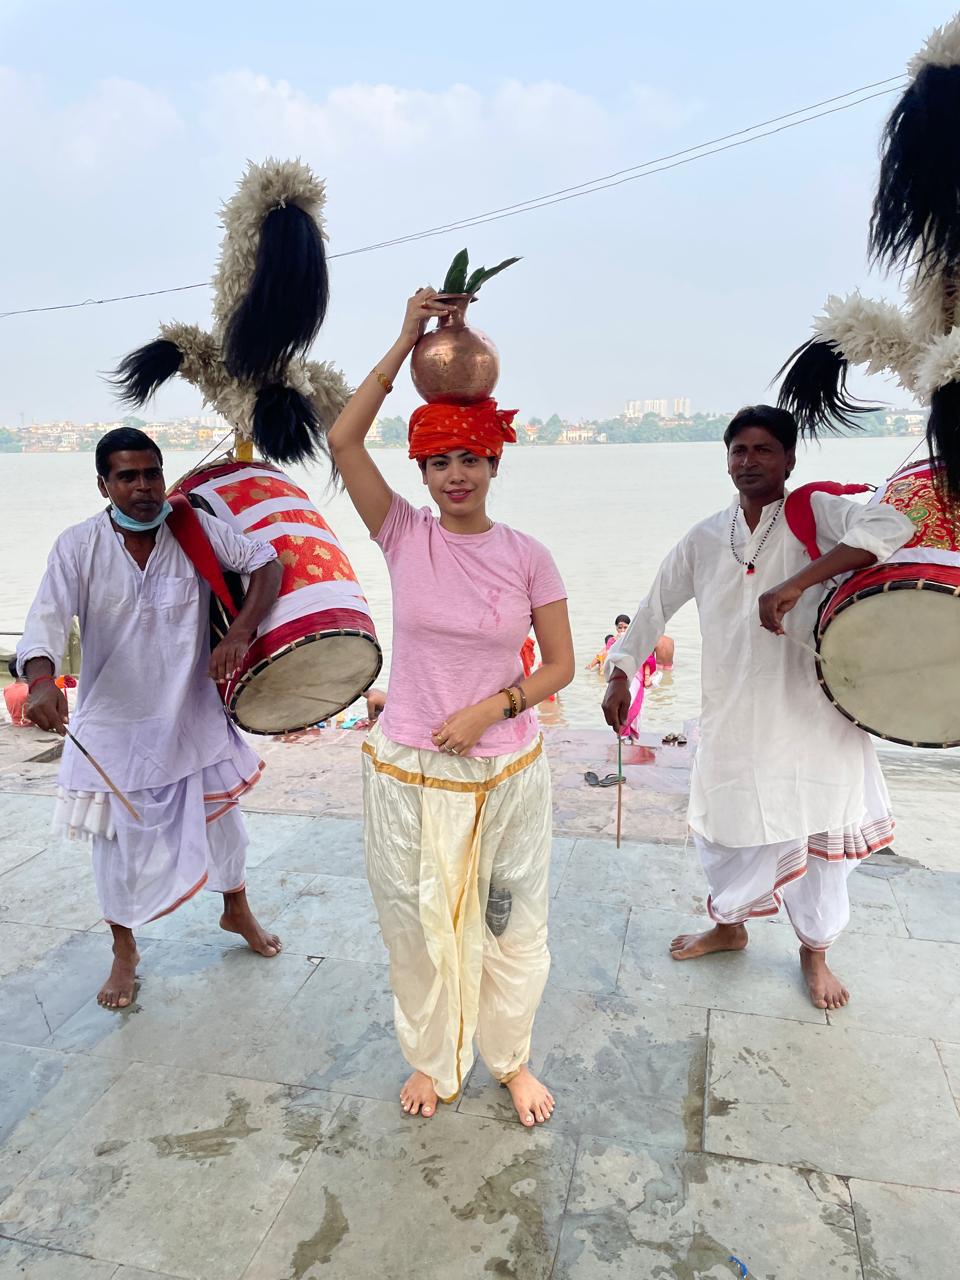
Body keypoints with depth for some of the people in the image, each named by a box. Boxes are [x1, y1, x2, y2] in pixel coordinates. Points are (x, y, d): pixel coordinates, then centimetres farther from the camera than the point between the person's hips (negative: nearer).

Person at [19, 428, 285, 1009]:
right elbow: (47, 619, -21)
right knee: (122, 840, 10)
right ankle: (125, 953, 35)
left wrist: (241, 633, -23)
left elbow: (266, 561, -9)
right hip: (114, 724, -1)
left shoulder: (195, 529, -9)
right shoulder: (78, 547, -12)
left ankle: (237, 911, 46)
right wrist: (42, 681, -42)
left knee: (221, 817, 18)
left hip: (194, 716, 2)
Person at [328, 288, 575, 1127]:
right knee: (418, 926, 16)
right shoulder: (404, 537, -5)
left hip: (508, 774, 0)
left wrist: (492, 708, -17)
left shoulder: (527, 555, -5)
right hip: (408, 774, 0)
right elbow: (343, 441, -16)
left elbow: (561, 665, -1)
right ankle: (433, 1060, 43)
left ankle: (511, 1058, 43)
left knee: (511, 926, 15)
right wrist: (407, 341, -14)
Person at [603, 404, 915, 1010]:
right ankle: (729, 927, 42)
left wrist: (797, 582, -32)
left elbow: (891, 527, -25)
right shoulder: (705, 539, 5)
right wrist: (621, 676, 10)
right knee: (729, 829, 13)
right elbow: (656, 607, 12)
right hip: (734, 720, 3)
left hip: (813, 715, -2)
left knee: (821, 835, 11)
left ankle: (815, 950, 36)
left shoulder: (815, 513, -6)